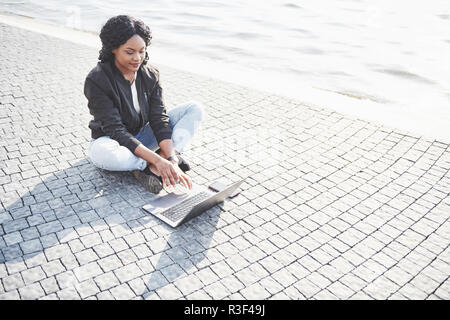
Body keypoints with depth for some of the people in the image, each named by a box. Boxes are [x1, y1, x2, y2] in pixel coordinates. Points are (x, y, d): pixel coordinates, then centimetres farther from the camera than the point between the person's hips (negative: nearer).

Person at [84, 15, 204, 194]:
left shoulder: (150, 75, -7)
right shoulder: (96, 80, -21)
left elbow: (159, 119, -13)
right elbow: (115, 131, -26)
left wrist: (169, 159, -30)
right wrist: (157, 160, -36)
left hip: (143, 136, 5)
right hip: (111, 141, -4)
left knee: (195, 109, -10)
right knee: (101, 152, -43)